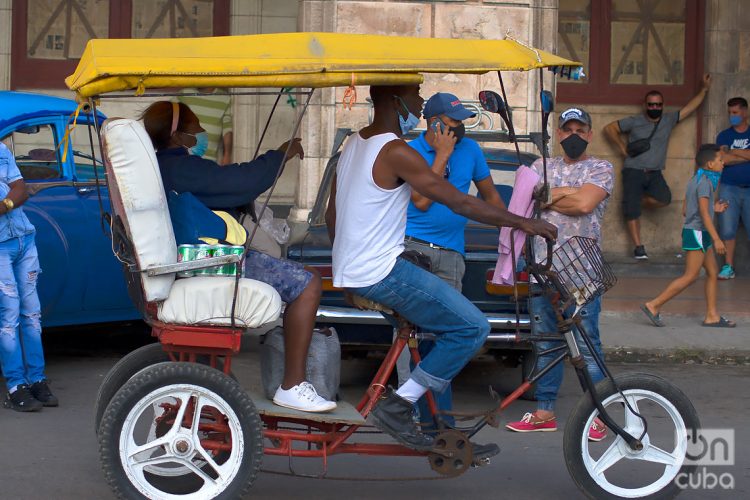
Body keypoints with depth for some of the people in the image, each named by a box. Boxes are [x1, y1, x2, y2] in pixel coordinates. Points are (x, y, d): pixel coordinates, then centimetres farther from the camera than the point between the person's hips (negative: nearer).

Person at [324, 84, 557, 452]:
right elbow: (460, 203, -17)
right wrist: (521, 223, -10)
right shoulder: (395, 152, -16)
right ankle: (397, 407, -8)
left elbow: (332, 214, 21)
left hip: (350, 271, 10)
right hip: (381, 273, -10)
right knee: (472, 328, -9)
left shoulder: (354, 144, 13)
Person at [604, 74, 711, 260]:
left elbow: (690, 107, 10)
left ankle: (641, 199, 7)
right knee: (632, 211, -9)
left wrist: (705, 89, 5)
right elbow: (609, 128, 8)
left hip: (654, 173, 2)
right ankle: (638, 247, -1)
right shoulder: (634, 122, 2)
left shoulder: (669, 120, 8)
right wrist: (622, 148, 2)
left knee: (663, 199, -23)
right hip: (633, 171, -2)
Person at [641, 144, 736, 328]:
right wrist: (716, 239, -22)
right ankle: (653, 306, -8)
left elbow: (685, 210, 15)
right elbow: (704, 213, -21)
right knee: (690, 276, -8)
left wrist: (713, 208, 19)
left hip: (698, 233, 10)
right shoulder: (704, 182, -16)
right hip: (697, 232, -10)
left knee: (712, 272, 10)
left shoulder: (695, 180, 14)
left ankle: (712, 316, 12)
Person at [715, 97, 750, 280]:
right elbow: (723, 159, -10)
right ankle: (728, 267, 5)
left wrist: (734, 152, -10)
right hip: (729, 188, 0)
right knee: (728, 229, -2)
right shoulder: (724, 135, 6)